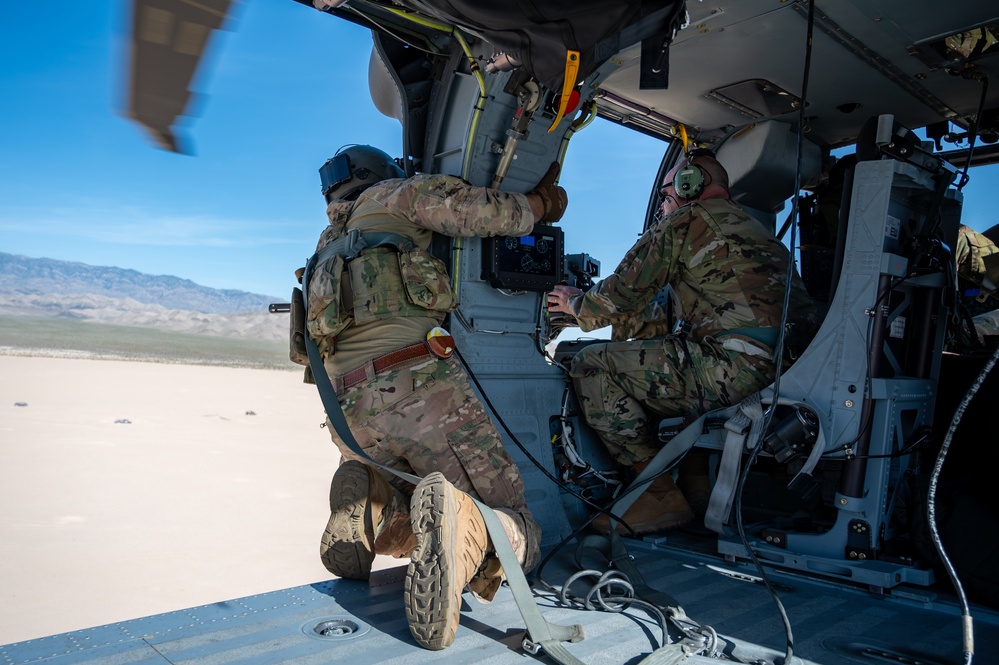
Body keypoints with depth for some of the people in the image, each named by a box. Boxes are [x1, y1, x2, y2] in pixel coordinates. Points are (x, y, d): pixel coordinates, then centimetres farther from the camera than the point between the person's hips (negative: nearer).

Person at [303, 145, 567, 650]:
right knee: (516, 535, -1)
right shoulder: (397, 193, 13)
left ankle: (369, 500, -6)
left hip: (352, 414, 7)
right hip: (418, 386, -6)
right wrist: (541, 202, 16)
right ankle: (452, 512, -32)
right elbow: (486, 212, -3)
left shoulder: (330, 244, 33)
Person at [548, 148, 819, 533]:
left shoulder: (686, 219, 4)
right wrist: (593, 305, 36)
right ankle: (697, 482, 24)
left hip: (738, 369, -10)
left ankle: (660, 495, -3)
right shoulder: (752, 228, 31)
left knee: (591, 367, -3)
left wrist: (576, 305, 25)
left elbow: (622, 295, 3)